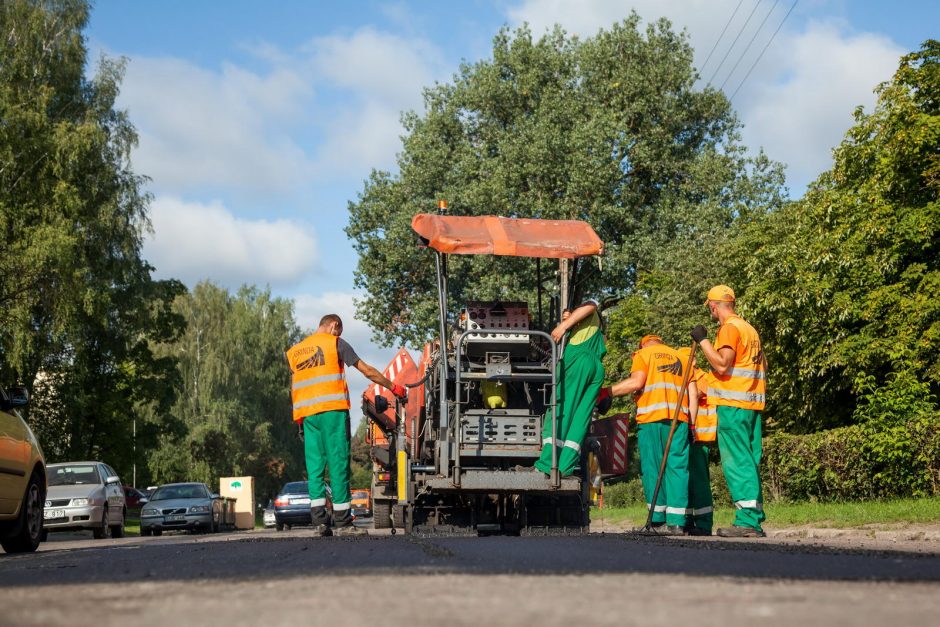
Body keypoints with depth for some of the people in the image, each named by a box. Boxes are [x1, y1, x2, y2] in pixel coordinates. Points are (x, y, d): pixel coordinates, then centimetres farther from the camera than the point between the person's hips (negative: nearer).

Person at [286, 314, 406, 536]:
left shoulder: (295, 351, 20)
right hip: (332, 409, -5)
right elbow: (367, 370, 4)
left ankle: (319, 520, -2)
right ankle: (341, 522, -6)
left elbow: (293, 388, 18)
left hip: (306, 413, 5)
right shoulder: (335, 343, 4)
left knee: (314, 465, 5)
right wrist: (392, 387, 12)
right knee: (338, 463, -4)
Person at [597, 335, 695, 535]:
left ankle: (658, 519, -3)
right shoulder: (681, 357, 23)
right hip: (679, 418, 3)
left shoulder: (643, 354, 11)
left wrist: (607, 392, -2)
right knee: (677, 467, 0)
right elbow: (693, 392, 14)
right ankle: (676, 521, -8)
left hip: (651, 416, -3)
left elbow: (637, 382, -6)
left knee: (652, 467, 0)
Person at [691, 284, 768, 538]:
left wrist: (702, 340, -10)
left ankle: (746, 520, -16)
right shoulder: (750, 329, 20)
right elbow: (763, 365, 23)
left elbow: (721, 364, -17)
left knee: (736, 461, -10)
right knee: (749, 461, 9)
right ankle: (756, 519, 7)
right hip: (753, 403, 9)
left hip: (733, 404, -9)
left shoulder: (729, 328, -8)